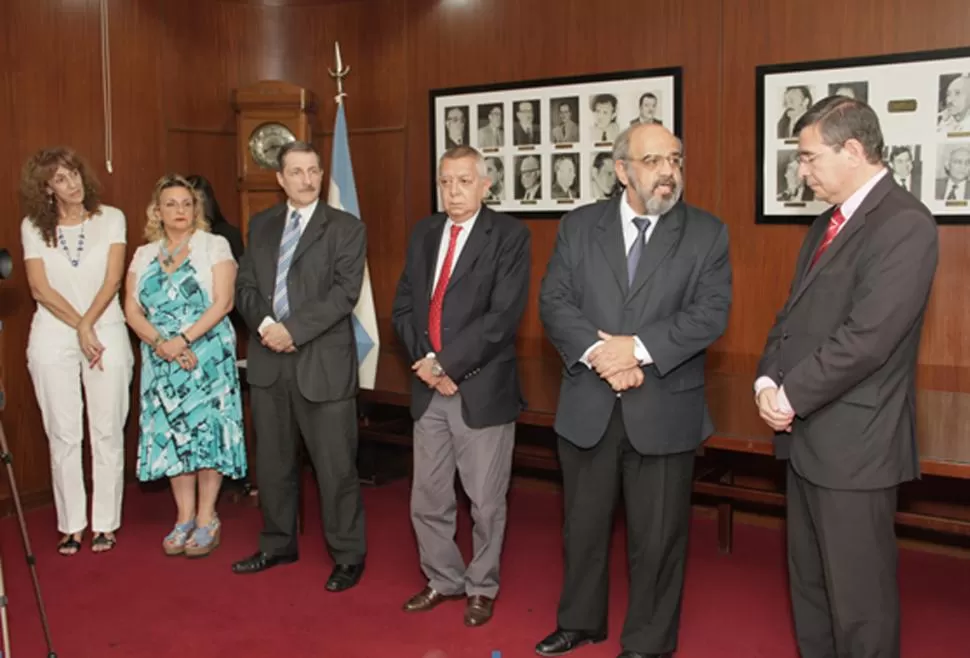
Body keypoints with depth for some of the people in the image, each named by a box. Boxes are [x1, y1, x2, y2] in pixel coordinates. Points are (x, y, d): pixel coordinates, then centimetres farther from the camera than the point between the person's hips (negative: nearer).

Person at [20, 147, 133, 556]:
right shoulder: (33, 227, 7)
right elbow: (40, 289, 0)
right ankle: (71, 525, 8)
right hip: (52, 338, 1)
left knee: (107, 431, -1)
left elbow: (112, 279, -2)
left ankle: (106, 523, 7)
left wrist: (89, 324, -12)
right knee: (63, 434, 1)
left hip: (107, 332, 0)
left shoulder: (110, 218, 5)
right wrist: (79, 327, -9)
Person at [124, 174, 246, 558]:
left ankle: (207, 519, 8)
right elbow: (132, 309, 4)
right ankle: (185, 518, 15)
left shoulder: (214, 246, 1)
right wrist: (160, 343, -13)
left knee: (207, 430, -2)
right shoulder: (144, 254, 12)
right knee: (172, 434, 5)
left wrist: (184, 339, -18)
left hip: (207, 356, -4)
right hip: (161, 359, 4)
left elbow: (223, 302, -9)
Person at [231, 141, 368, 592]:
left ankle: (348, 556, 15)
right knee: (273, 462, 15)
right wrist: (265, 324, -11)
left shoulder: (346, 228, -2)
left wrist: (293, 329, -18)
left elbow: (345, 292, -12)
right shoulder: (261, 225, 13)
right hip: (268, 361, 5)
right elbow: (245, 287, 9)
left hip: (323, 362, -5)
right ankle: (278, 544, 32)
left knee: (335, 465, 1)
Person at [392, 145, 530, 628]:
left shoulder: (509, 235, -7)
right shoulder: (424, 232, 11)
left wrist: (448, 363, -18)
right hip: (428, 389, 5)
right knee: (427, 499, 14)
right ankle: (444, 579, 33)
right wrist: (425, 361, -8)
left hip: (483, 389, -5)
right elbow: (403, 305, 8)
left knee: (486, 502, 8)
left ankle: (481, 587, 28)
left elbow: (504, 315, -16)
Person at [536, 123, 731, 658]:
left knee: (657, 534, 9)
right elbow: (554, 302, -3)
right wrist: (597, 353, -18)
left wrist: (638, 348, -20)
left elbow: (711, 313, -10)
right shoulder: (578, 226, 4)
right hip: (588, 406, 2)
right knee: (583, 523, 17)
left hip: (664, 409, -2)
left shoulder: (707, 233, -1)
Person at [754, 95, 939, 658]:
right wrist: (769, 380, -2)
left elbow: (867, 337, -24)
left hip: (853, 442, -9)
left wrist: (792, 397, -16)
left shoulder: (904, 224, -16)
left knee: (859, 594, 4)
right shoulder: (829, 223, 14)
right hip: (807, 435, 9)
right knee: (809, 581, 20)